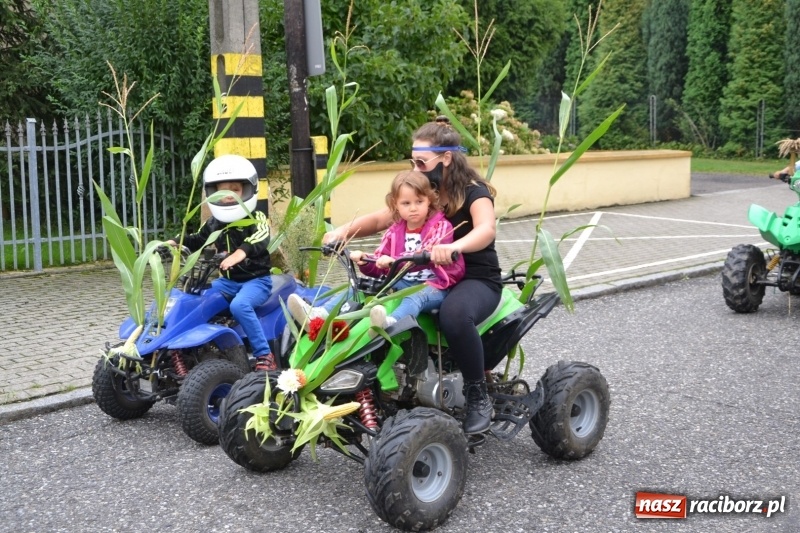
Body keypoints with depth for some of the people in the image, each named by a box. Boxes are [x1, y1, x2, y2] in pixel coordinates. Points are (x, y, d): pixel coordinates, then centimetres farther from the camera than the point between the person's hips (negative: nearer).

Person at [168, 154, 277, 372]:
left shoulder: (256, 219, -8)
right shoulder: (213, 223, 13)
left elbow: (260, 240, -28)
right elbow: (196, 240, 21)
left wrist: (240, 253, -49)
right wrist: (172, 243, 0)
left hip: (256, 279, -7)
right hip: (228, 280, 7)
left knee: (239, 305, -34)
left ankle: (264, 355, -26)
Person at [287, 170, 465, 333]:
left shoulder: (441, 227, -5)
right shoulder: (395, 231, 13)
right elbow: (379, 267, 12)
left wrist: (395, 261, -36)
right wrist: (365, 263, -11)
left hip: (434, 285, -6)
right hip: (402, 282, 6)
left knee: (415, 297, -38)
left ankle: (390, 323, -71)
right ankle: (319, 315, -29)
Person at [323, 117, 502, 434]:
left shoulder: (474, 192, -12)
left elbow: (486, 230, -33)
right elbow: (380, 219, 1)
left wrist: (453, 247, -54)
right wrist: (345, 230, -19)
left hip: (477, 280, -6)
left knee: (454, 314, -40)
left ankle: (478, 396, -21)